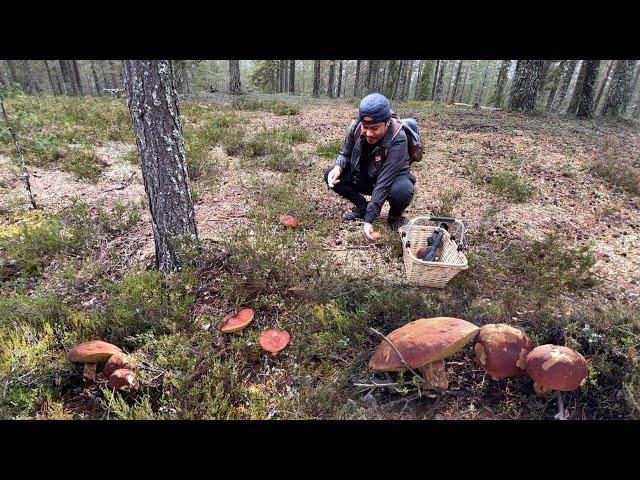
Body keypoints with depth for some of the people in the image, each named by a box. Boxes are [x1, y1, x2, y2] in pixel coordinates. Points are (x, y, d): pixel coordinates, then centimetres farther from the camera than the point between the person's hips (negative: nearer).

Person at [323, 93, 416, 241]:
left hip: (392, 179, -4)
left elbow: (384, 182, -37)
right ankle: (362, 207, 6)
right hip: (365, 177, 5)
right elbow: (345, 153, -1)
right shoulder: (356, 128, -19)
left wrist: (369, 220, -40)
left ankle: (394, 216, -2)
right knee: (331, 176, -15)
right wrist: (338, 167, -27)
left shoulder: (398, 139, -33)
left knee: (402, 190, -39)